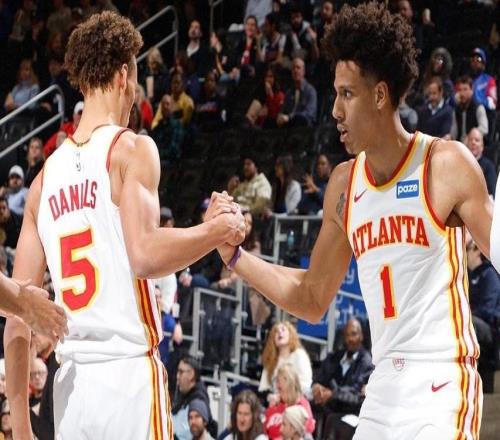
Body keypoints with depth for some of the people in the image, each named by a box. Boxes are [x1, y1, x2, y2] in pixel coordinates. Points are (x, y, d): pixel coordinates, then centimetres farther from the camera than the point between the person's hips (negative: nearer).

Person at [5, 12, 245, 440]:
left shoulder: (46, 175, 14)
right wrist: (220, 229, -3)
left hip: (71, 382, 6)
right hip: (129, 371, -6)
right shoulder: (131, 149, -3)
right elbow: (145, 254, -19)